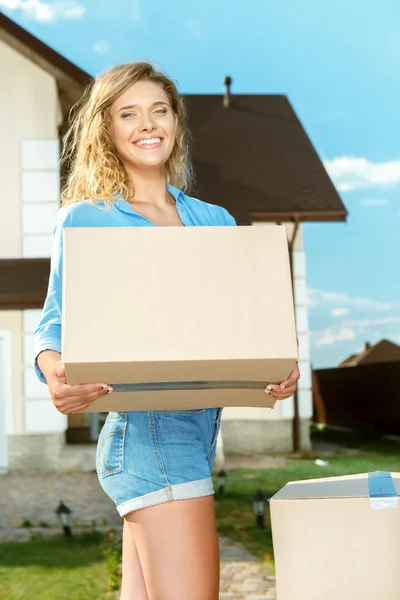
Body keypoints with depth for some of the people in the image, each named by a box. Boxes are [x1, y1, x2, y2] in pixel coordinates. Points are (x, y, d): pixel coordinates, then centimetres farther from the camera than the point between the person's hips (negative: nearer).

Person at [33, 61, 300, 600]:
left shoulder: (216, 222, 17)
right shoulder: (85, 220, 2)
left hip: (202, 428, 6)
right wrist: (56, 373, -25)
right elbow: (54, 324, -2)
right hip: (152, 429, -6)